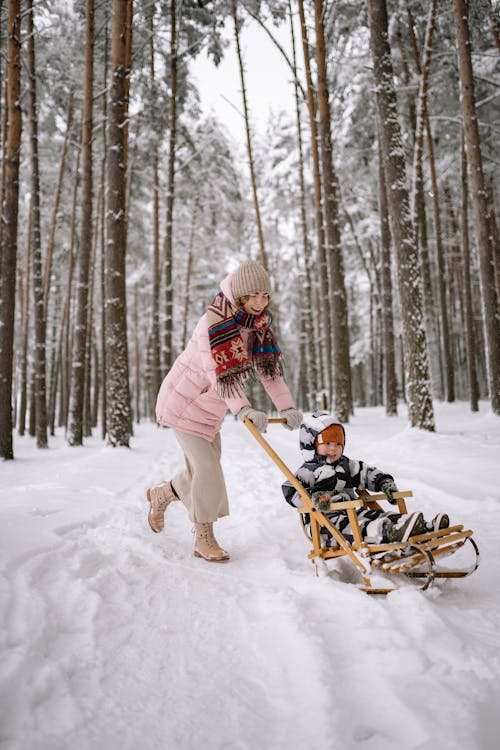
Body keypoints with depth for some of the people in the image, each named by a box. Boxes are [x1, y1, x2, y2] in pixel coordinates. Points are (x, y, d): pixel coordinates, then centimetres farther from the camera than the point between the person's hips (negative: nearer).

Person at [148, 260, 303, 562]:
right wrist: (244, 409, -47)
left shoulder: (258, 324, -2)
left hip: (211, 408, 8)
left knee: (206, 466, 15)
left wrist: (287, 407, -18)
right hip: (185, 401, -8)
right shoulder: (215, 322, -26)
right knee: (206, 467, -11)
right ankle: (204, 539, 6)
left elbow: (269, 367, -7)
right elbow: (218, 373, -34)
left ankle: (161, 494, 43)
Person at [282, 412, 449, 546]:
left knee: (377, 516, -12)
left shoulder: (347, 465, 21)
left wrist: (385, 483, 8)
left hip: (351, 514, 7)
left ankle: (427, 528, -22)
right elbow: (291, 490, -18)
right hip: (325, 521, -7)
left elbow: (369, 473, 26)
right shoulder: (309, 470, -3)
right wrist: (313, 496, -33)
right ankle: (390, 533, -58)